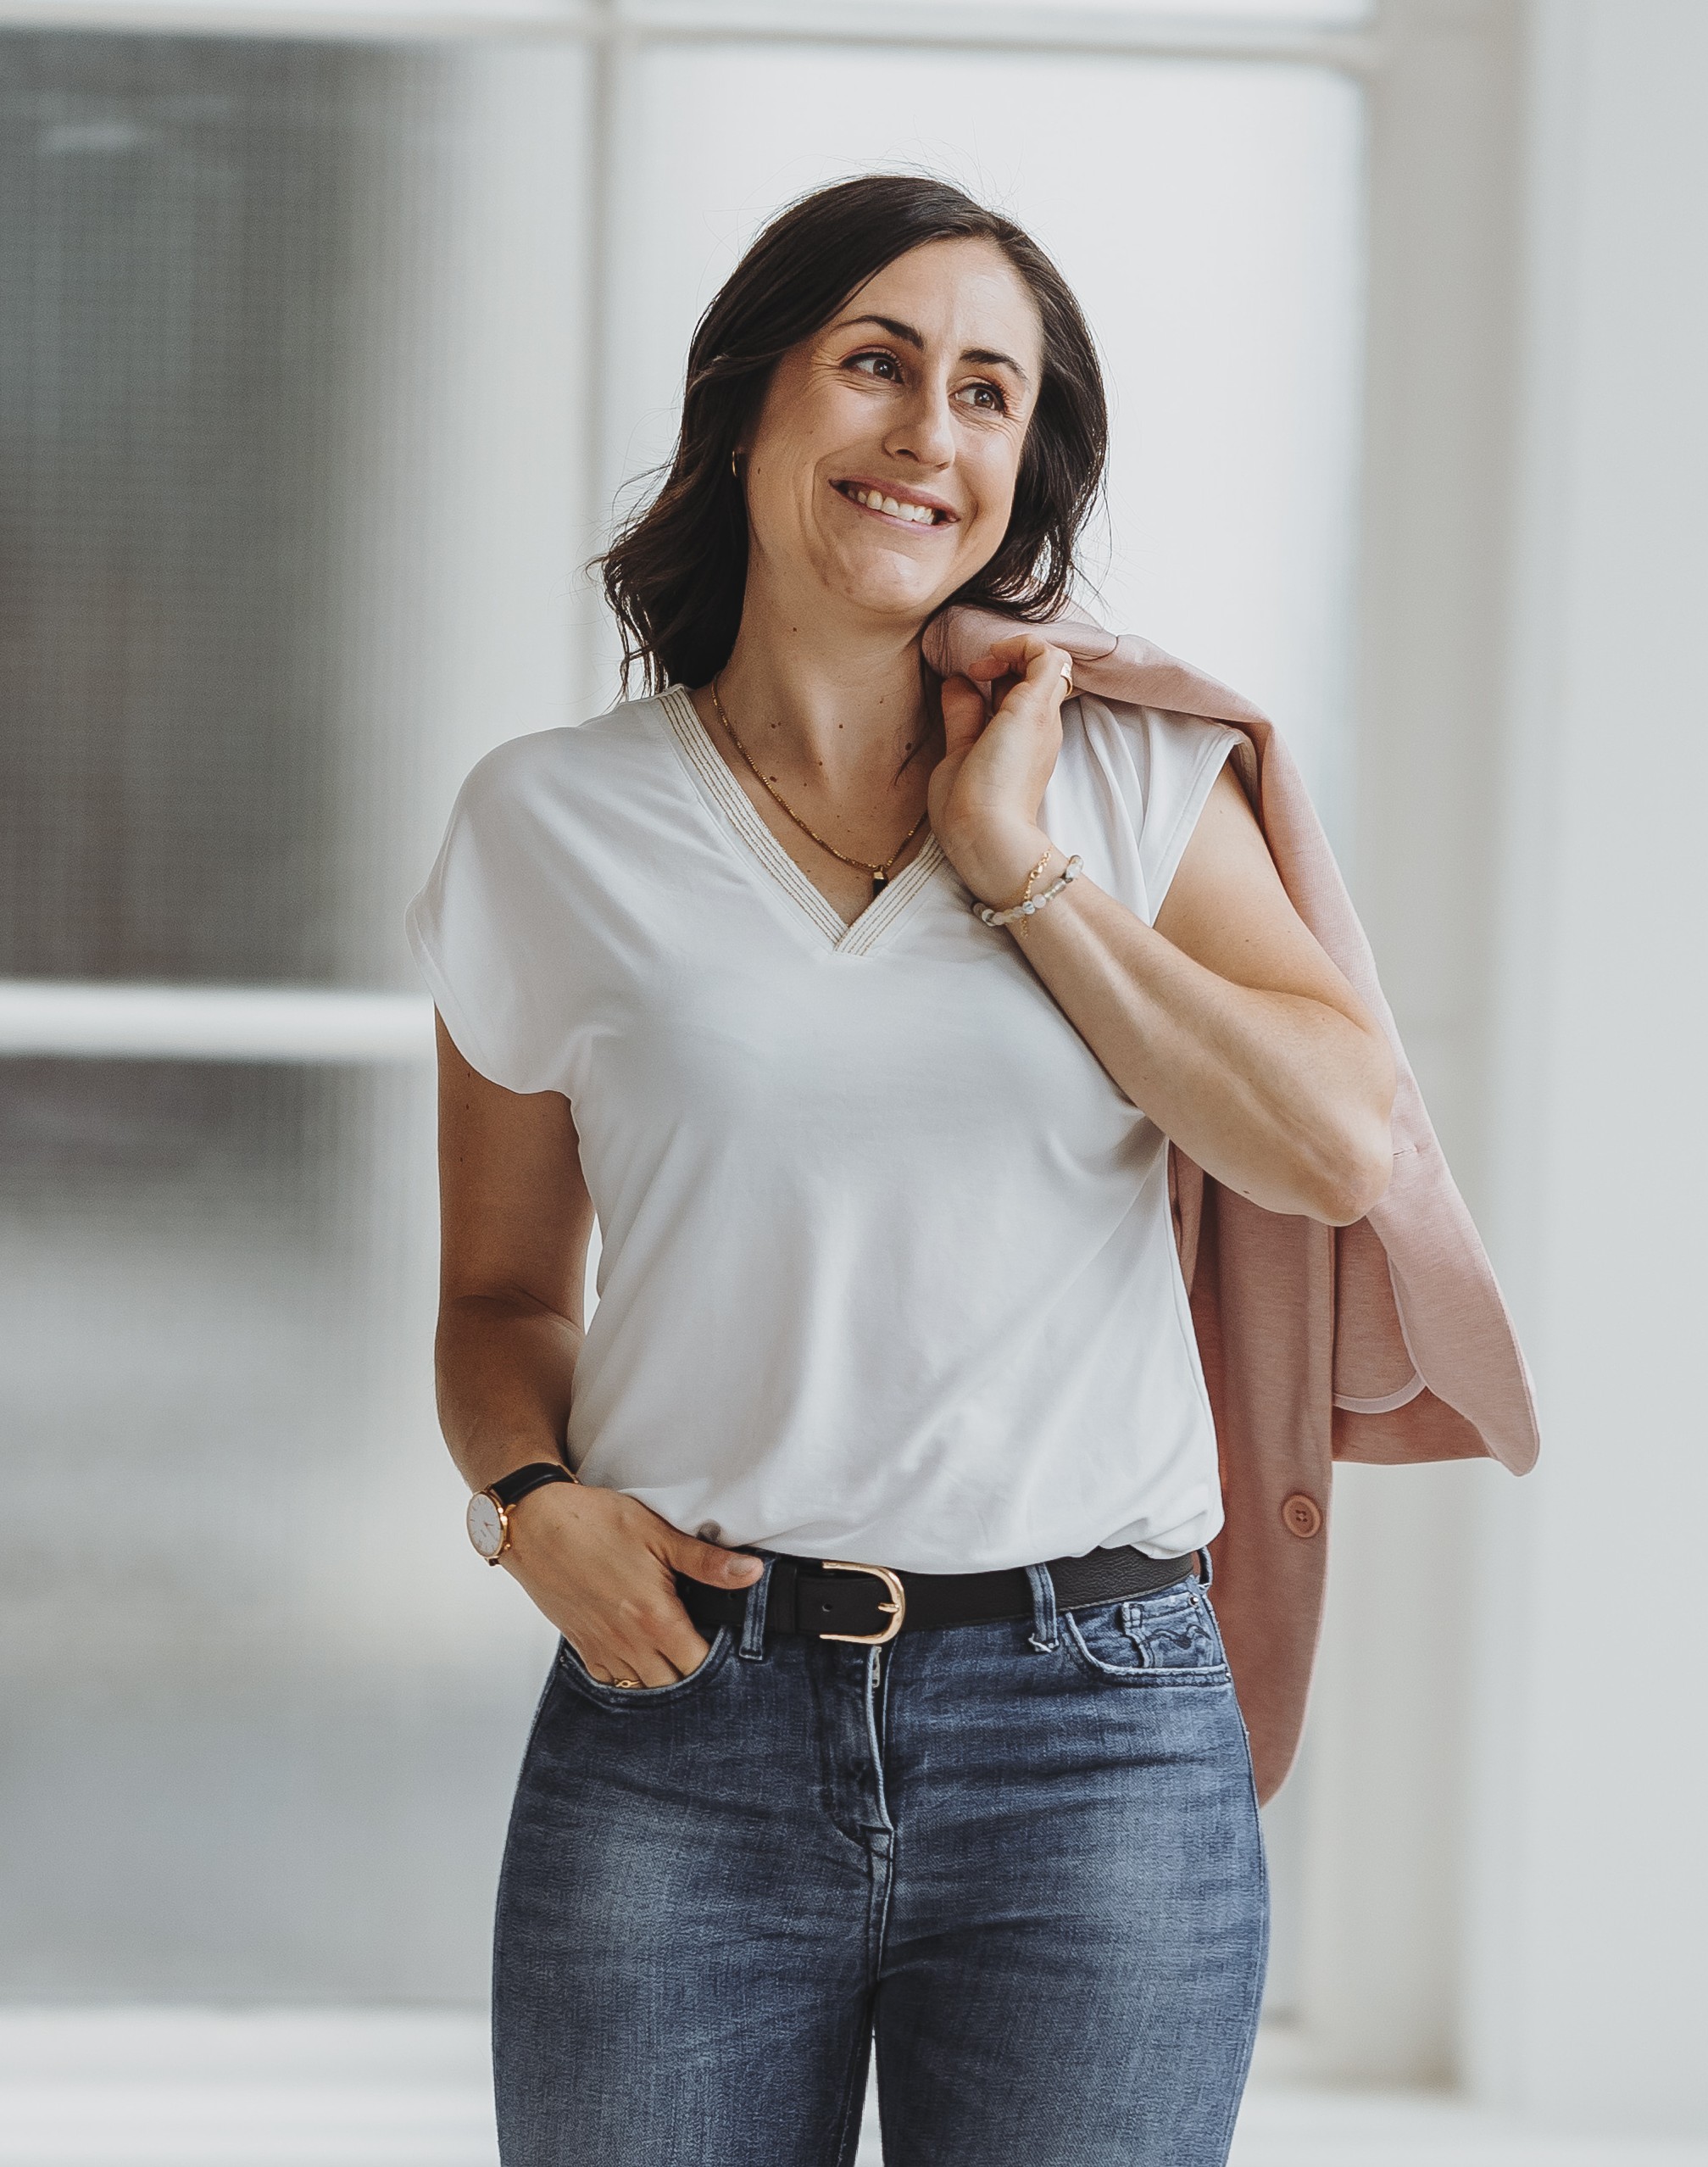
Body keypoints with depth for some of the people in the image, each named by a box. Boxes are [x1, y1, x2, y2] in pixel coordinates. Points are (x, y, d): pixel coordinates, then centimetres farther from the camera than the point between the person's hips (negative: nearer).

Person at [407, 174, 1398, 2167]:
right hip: (678, 1730, 0)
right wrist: (534, 1499, -6)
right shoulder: (551, 827, 6)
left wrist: (1026, 870, -5)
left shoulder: (1131, 776, 7)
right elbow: (502, 1294, 13)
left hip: (1095, 1738, 0)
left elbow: (1339, 1153, -5)